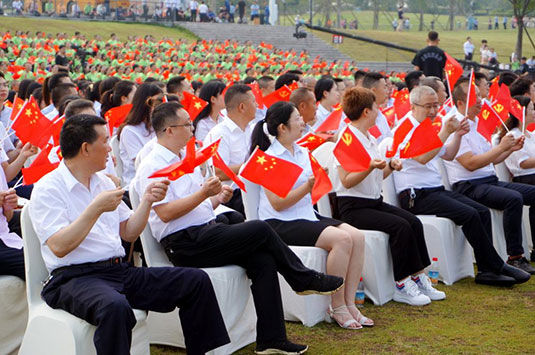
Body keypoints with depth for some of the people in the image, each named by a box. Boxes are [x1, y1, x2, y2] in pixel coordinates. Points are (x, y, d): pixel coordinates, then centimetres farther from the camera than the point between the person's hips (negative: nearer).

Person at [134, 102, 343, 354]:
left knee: (263, 260, -15)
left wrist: (218, 198, 4)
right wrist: (204, 193, -23)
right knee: (260, 230, -18)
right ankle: (305, 279, 4)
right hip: (185, 244, -9)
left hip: (207, 231, 9)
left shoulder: (186, 159, 20)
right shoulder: (152, 167, -8)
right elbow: (165, 213, -20)